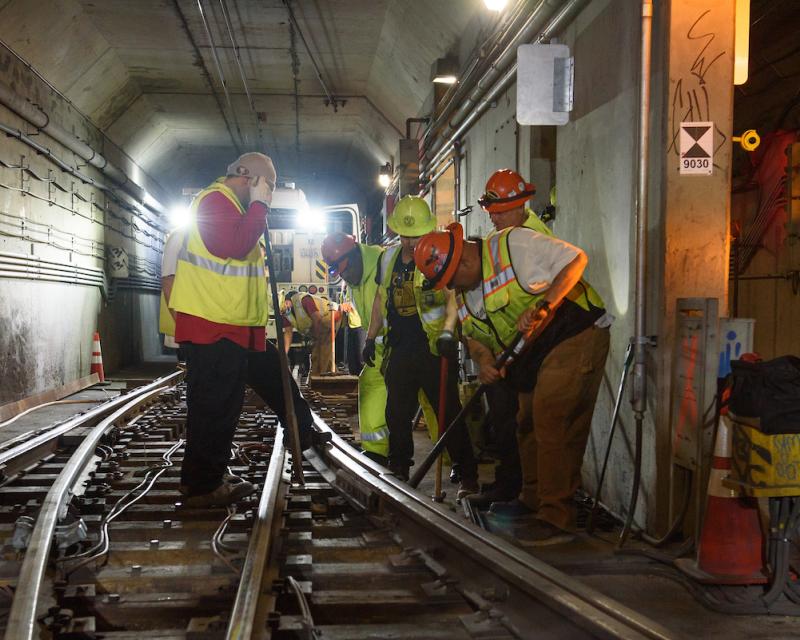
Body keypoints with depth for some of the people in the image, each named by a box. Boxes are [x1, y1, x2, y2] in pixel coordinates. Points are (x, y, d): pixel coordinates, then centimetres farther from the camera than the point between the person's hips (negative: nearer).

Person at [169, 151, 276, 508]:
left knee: (222, 405, 17)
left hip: (230, 326, 11)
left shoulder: (232, 205, 21)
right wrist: (259, 204, -20)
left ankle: (210, 476, 27)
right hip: (211, 326, -11)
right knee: (213, 406, -6)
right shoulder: (216, 200, -13)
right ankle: (203, 487, 1)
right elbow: (235, 246, -28)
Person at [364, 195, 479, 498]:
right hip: (400, 348, 6)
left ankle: (468, 476, 4)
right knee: (396, 413, 12)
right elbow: (381, 299, 21)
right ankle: (399, 470, 27)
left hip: (433, 347, -6)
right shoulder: (388, 258, 12)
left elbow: (454, 296, -16)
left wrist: (447, 330, -31)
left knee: (448, 411, -4)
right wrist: (371, 337, 19)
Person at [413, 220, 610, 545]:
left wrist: (544, 306, -25)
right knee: (529, 428, 15)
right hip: (532, 360, 9)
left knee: (550, 426, -14)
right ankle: (533, 503, 32)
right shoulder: (466, 294, 10)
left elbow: (575, 259, -16)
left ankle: (555, 519, -8)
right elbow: (477, 335, 15)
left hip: (574, 336, -9)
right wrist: (484, 360, -8)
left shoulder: (513, 244, -16)